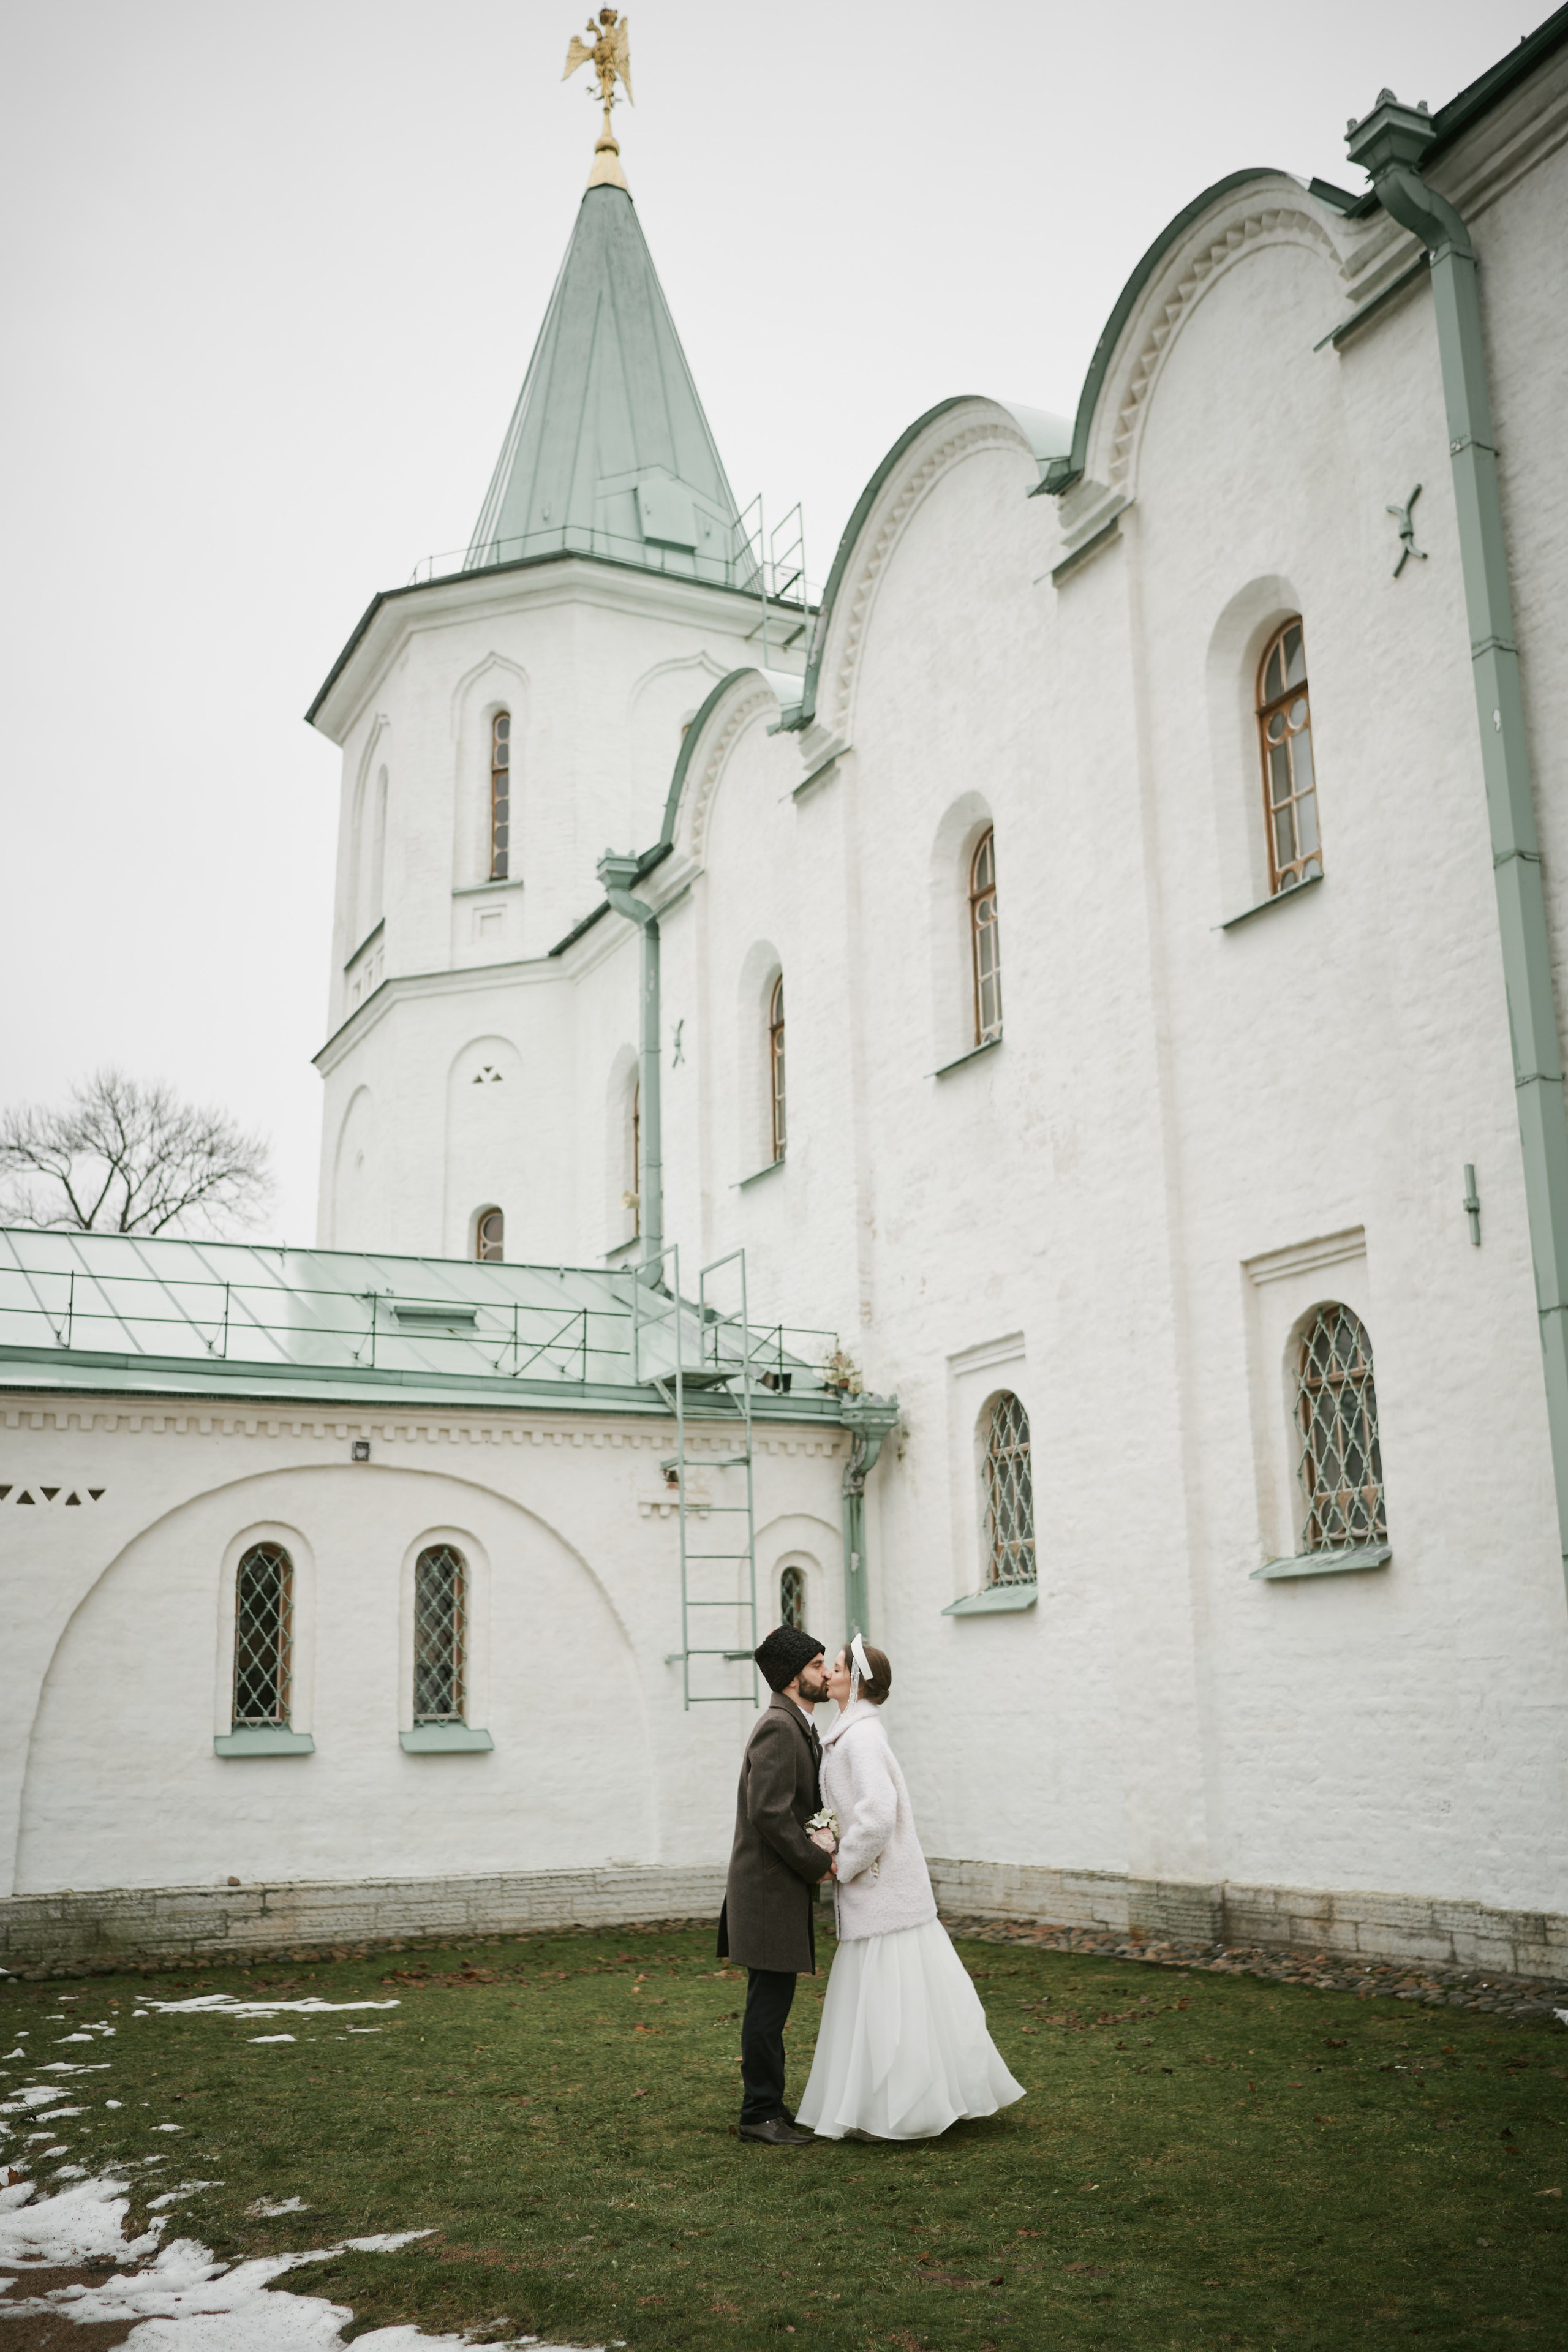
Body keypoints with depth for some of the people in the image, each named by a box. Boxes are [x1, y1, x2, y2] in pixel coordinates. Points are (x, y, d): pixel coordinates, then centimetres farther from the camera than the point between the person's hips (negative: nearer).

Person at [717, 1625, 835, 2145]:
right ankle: (760, 2113, 6)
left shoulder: (798, 1727, 14)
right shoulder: (778, 1727, -18)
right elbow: (770, 1812, -24)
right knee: (769, 2002, -3)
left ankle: (765, 2103, 24)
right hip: (769, 1888, -10)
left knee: (771, 2001, 15)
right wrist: (819, 1864, -16)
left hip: (782, 1887, 10)